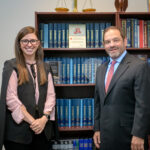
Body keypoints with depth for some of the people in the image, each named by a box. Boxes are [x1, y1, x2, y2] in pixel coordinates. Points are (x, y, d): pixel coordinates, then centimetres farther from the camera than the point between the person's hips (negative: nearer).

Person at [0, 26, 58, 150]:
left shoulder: (45, 68, 11)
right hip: (18, 129, -3)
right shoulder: (11, 66, -2)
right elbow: (10, 98, -11)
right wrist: (32, 121, -13)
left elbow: (51, 95, 5)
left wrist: (44, 118, -10)